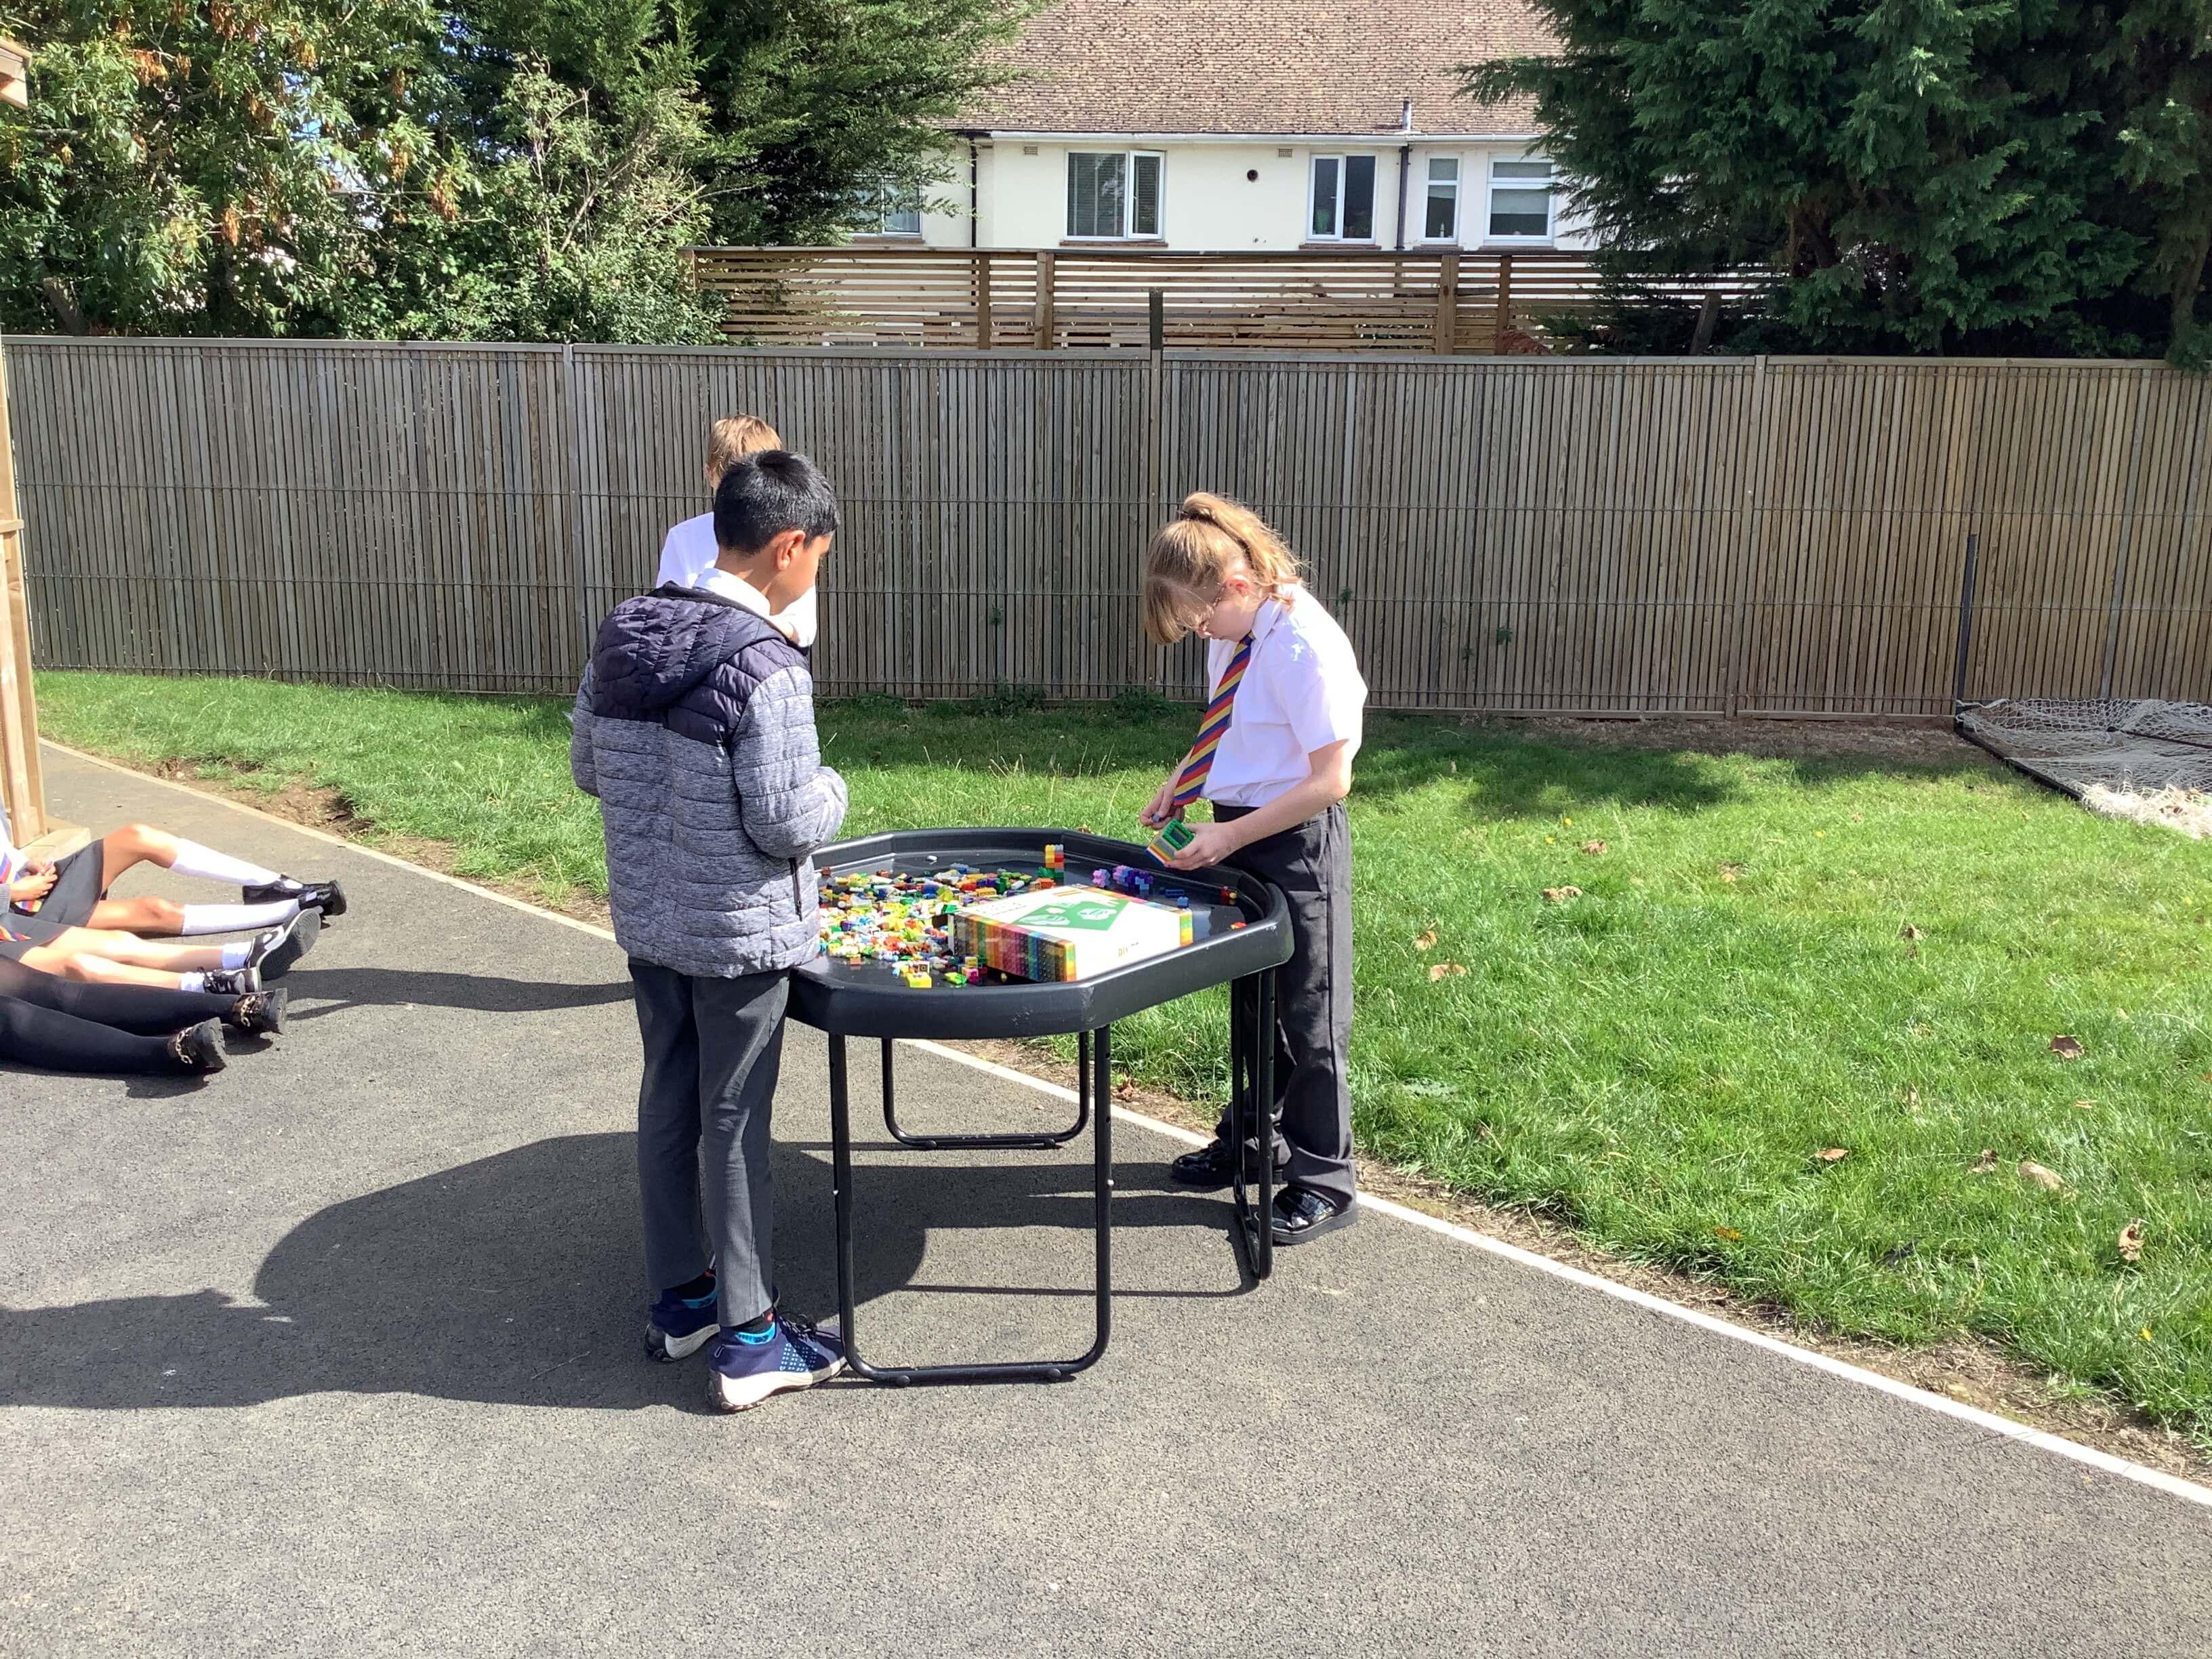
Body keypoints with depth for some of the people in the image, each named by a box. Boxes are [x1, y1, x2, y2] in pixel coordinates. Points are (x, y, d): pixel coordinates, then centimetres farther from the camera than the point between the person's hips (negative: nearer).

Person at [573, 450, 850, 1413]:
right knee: (734, 1123, 4)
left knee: (667, 1102, 18)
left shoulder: (622, 638, 0)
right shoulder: (766, 667, -23)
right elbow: (789, 823, -22)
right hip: (739, 933, -7)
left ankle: (678, 1297, 33)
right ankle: (746, 1339, 16)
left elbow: (587, 769, 9)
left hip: (646, 918, 7)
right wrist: (828, 789, -2)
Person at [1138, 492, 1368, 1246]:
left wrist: (1230, 836, -23)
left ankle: (1321, 1179, 21)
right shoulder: (1235, 632, 0)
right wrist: (1184, 780, 2)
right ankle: (1251, 1137, 40)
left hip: (1297, 846, -8)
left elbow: (1330, 780, -23)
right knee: (1250, 1000, 21)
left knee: (1306, 1013, 6)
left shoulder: (1306, 647, -25)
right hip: (1238, 837, 8)